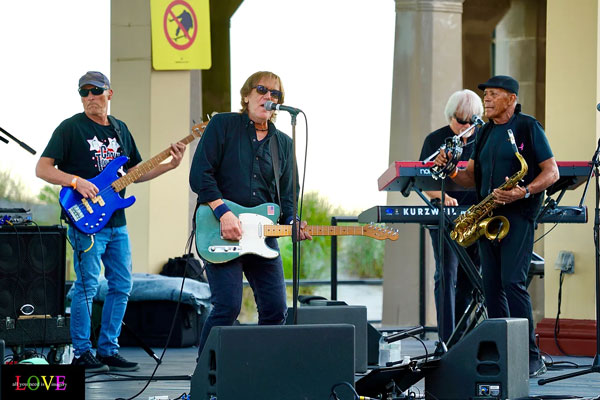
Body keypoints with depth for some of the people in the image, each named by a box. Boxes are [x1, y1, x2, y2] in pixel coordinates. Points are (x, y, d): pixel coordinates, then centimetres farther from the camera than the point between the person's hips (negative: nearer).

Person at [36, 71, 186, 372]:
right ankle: (82, 354, 0)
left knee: (121, 286, 7)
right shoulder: (70, 128, -5)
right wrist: (76, 181, -22)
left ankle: (108, 350, 16)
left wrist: (170, 165, 7)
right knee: (87, 286, -8)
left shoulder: (120, 129, 15)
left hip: (117, 223, 7)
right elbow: (42, 169, -9)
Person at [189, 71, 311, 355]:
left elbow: (286, 197, 16)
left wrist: (292, 224, -6)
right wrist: (223, 213, -17)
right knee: (228, 306, -14)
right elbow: (200, 174, -7)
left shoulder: (283, 144, 16)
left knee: (275, 309, 2)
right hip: (221, 234, -5)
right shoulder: (223, 125, 1)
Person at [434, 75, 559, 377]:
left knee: (512, 282, -16)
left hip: (518, 215, -7)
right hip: (487, 215, 7)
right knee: (491, 285, 3)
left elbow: (552, 172, -6)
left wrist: (525, 192, -22)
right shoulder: (484, 134, 18)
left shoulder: (528, 128, -3)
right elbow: (472, 178, 20)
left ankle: (531, 358, -13)